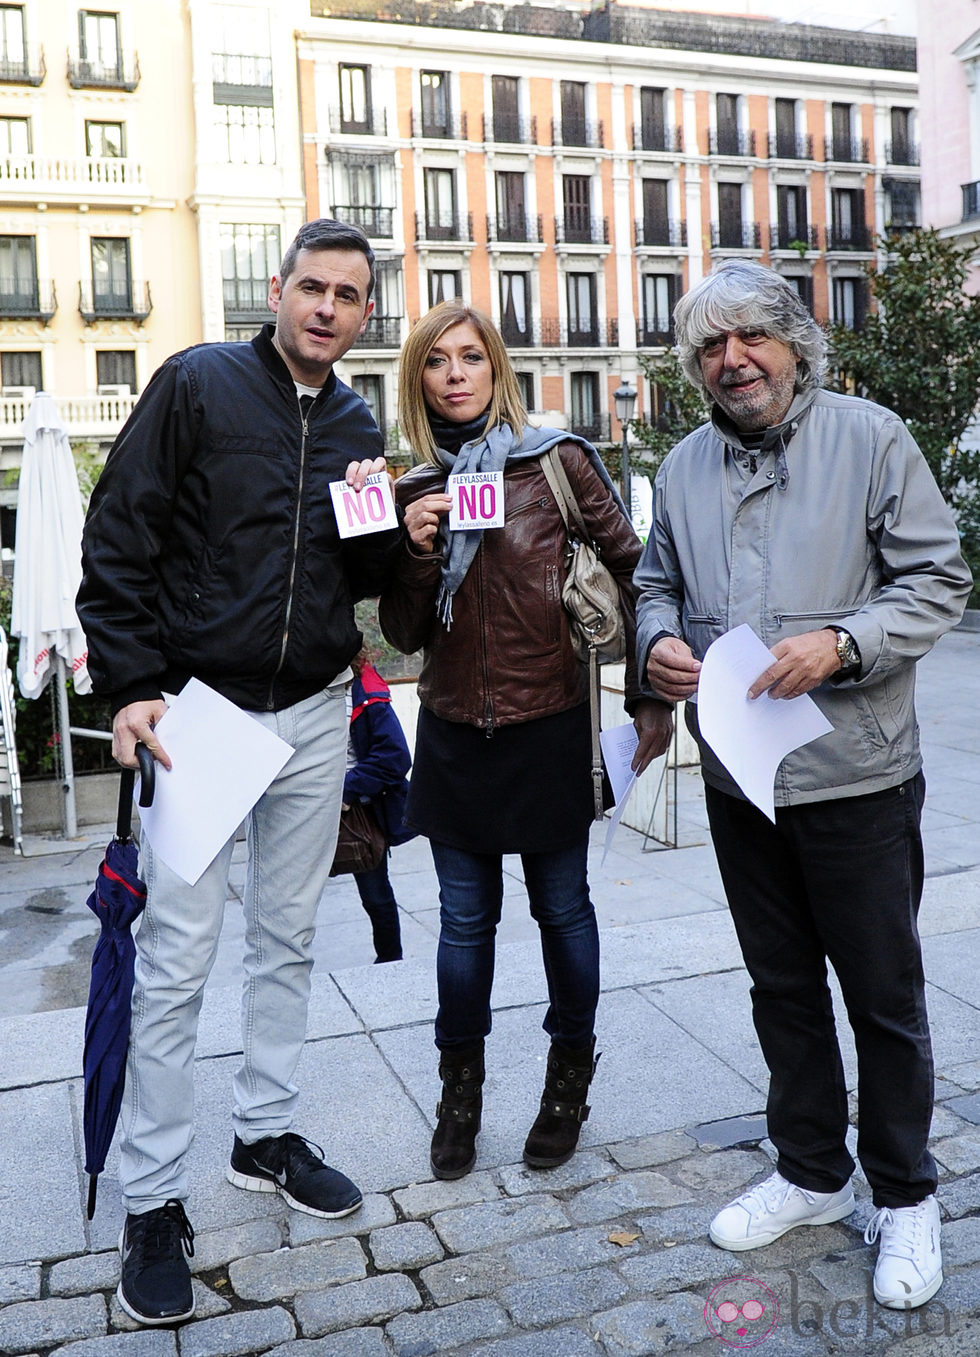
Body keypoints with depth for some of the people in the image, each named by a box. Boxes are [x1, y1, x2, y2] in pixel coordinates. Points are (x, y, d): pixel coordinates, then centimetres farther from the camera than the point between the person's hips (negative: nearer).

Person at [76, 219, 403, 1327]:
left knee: (287, 938, 14)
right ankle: (153, 1202, 13)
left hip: (314, 713, 5)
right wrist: (130, 685, -13)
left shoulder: (359, 428, 11)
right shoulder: (199, 383, -3)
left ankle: (266, 1135, 32)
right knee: (176, 960, -2)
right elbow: (118, 538, -6)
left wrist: (380, 520, -5)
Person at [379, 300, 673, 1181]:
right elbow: (405, 634, 7)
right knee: (465, 918, 10)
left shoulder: (558, 461, -3)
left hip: (550, 724, -3)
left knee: (562, 906, 9)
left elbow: (630, 572, 0)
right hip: (454, 734, 3)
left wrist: (650, 698, -3)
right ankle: (461, 1088, 29)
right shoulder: (416, 488, 7)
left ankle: (571, 1074, 32)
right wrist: (417, 551, -11)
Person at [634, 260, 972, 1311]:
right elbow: (656, 582, 18)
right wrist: (659, 640, -4)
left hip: (855, 778, -4)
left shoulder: (869, 438, -6)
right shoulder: (684, 467, 9)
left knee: (884, 997, 8)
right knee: (782, 987, 18)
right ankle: (812, 1174, 37)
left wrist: (839, 644, -23)